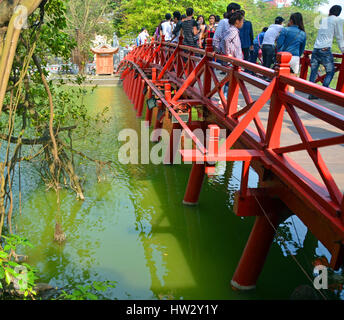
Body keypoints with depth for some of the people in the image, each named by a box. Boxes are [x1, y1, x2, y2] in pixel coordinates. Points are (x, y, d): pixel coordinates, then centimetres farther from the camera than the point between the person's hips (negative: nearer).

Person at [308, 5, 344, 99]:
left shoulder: (323, 20, 20)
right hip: (325, 50, -5)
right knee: (330, 72, 4)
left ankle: (311, 93, 3)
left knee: (313, 72, 7)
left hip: (315, 49, 5)